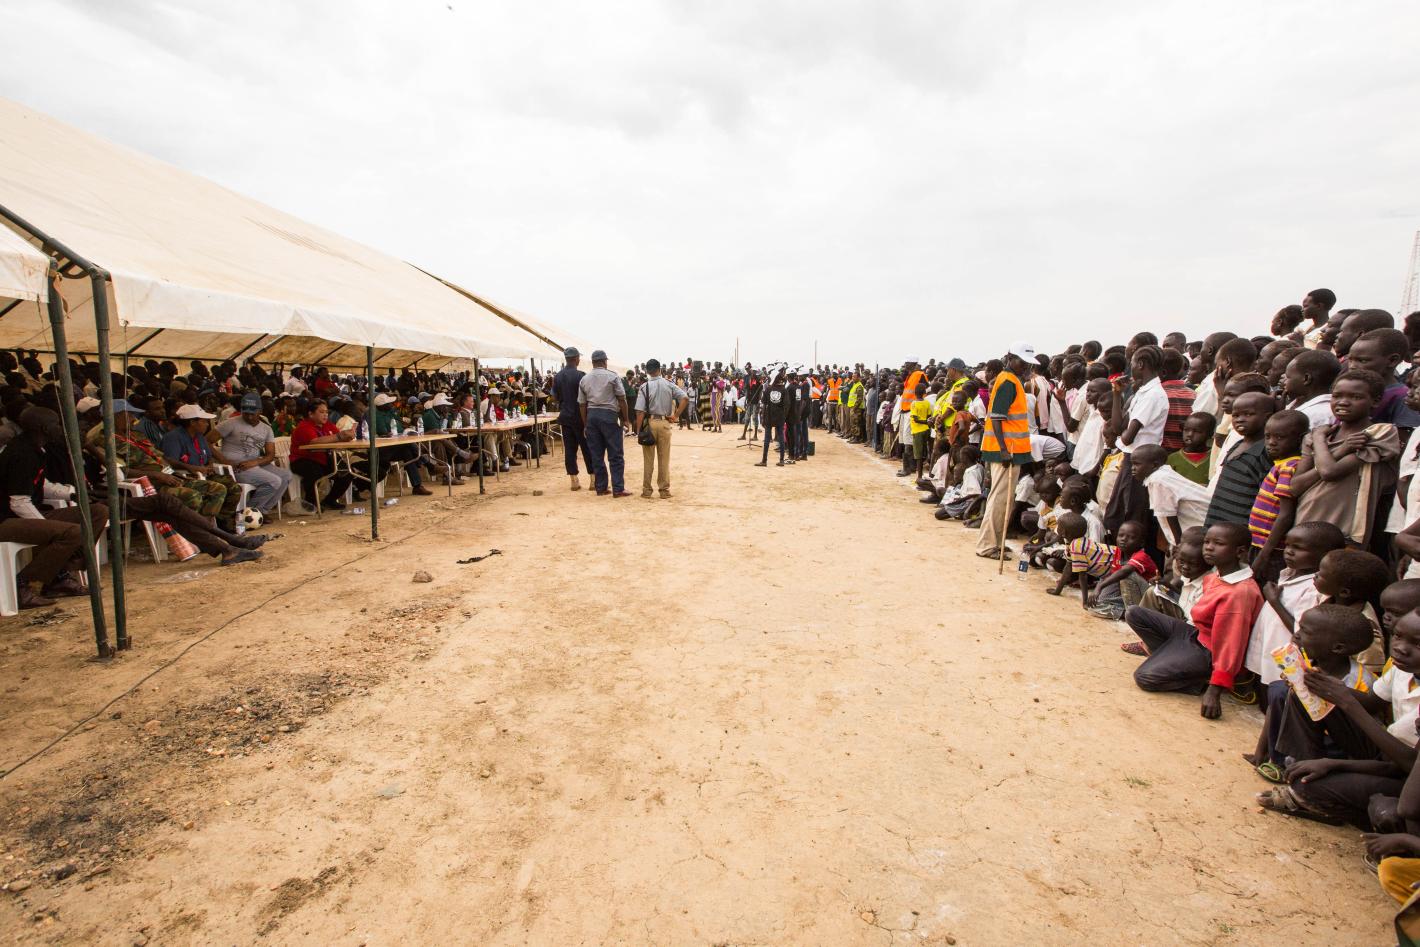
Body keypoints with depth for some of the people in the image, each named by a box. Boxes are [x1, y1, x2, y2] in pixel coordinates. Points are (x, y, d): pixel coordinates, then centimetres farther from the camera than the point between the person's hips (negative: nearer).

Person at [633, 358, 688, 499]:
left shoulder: (644, 387, -6)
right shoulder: (669, 385, 1)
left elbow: (640, 411, -11)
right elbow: (685, 398, -6)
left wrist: (639, 429, -5)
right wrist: (675, 415, -2)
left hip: (649, 423, -2)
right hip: (664, 423, 2)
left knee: (648, 459, 6)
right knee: (664, 458, 7)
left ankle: (646, 490, 11)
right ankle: (664, 490, 11)